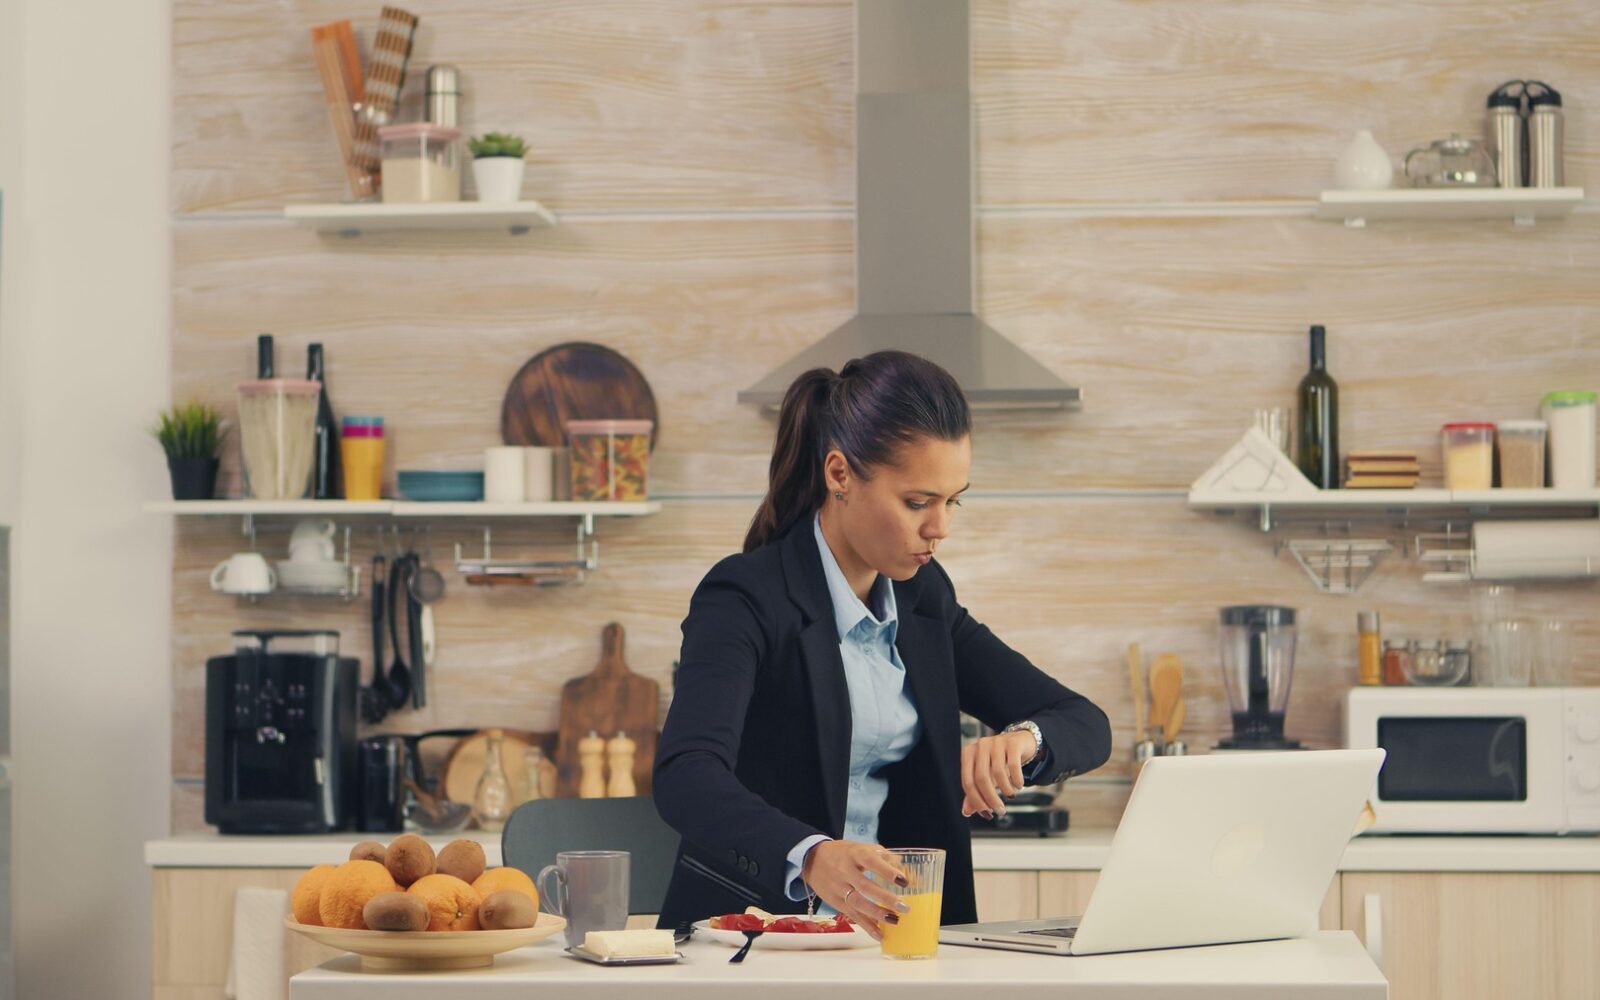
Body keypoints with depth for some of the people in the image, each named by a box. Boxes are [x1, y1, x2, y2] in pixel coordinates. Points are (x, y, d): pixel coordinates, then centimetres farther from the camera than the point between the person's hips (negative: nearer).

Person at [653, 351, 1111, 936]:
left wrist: (1022, 738, -14)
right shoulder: (746, 599, -11)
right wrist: (809, 857, -47)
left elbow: (1085, 726, 10)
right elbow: (685, 778, -28)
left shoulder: (923, 597, 10)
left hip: (880, 936, 4)